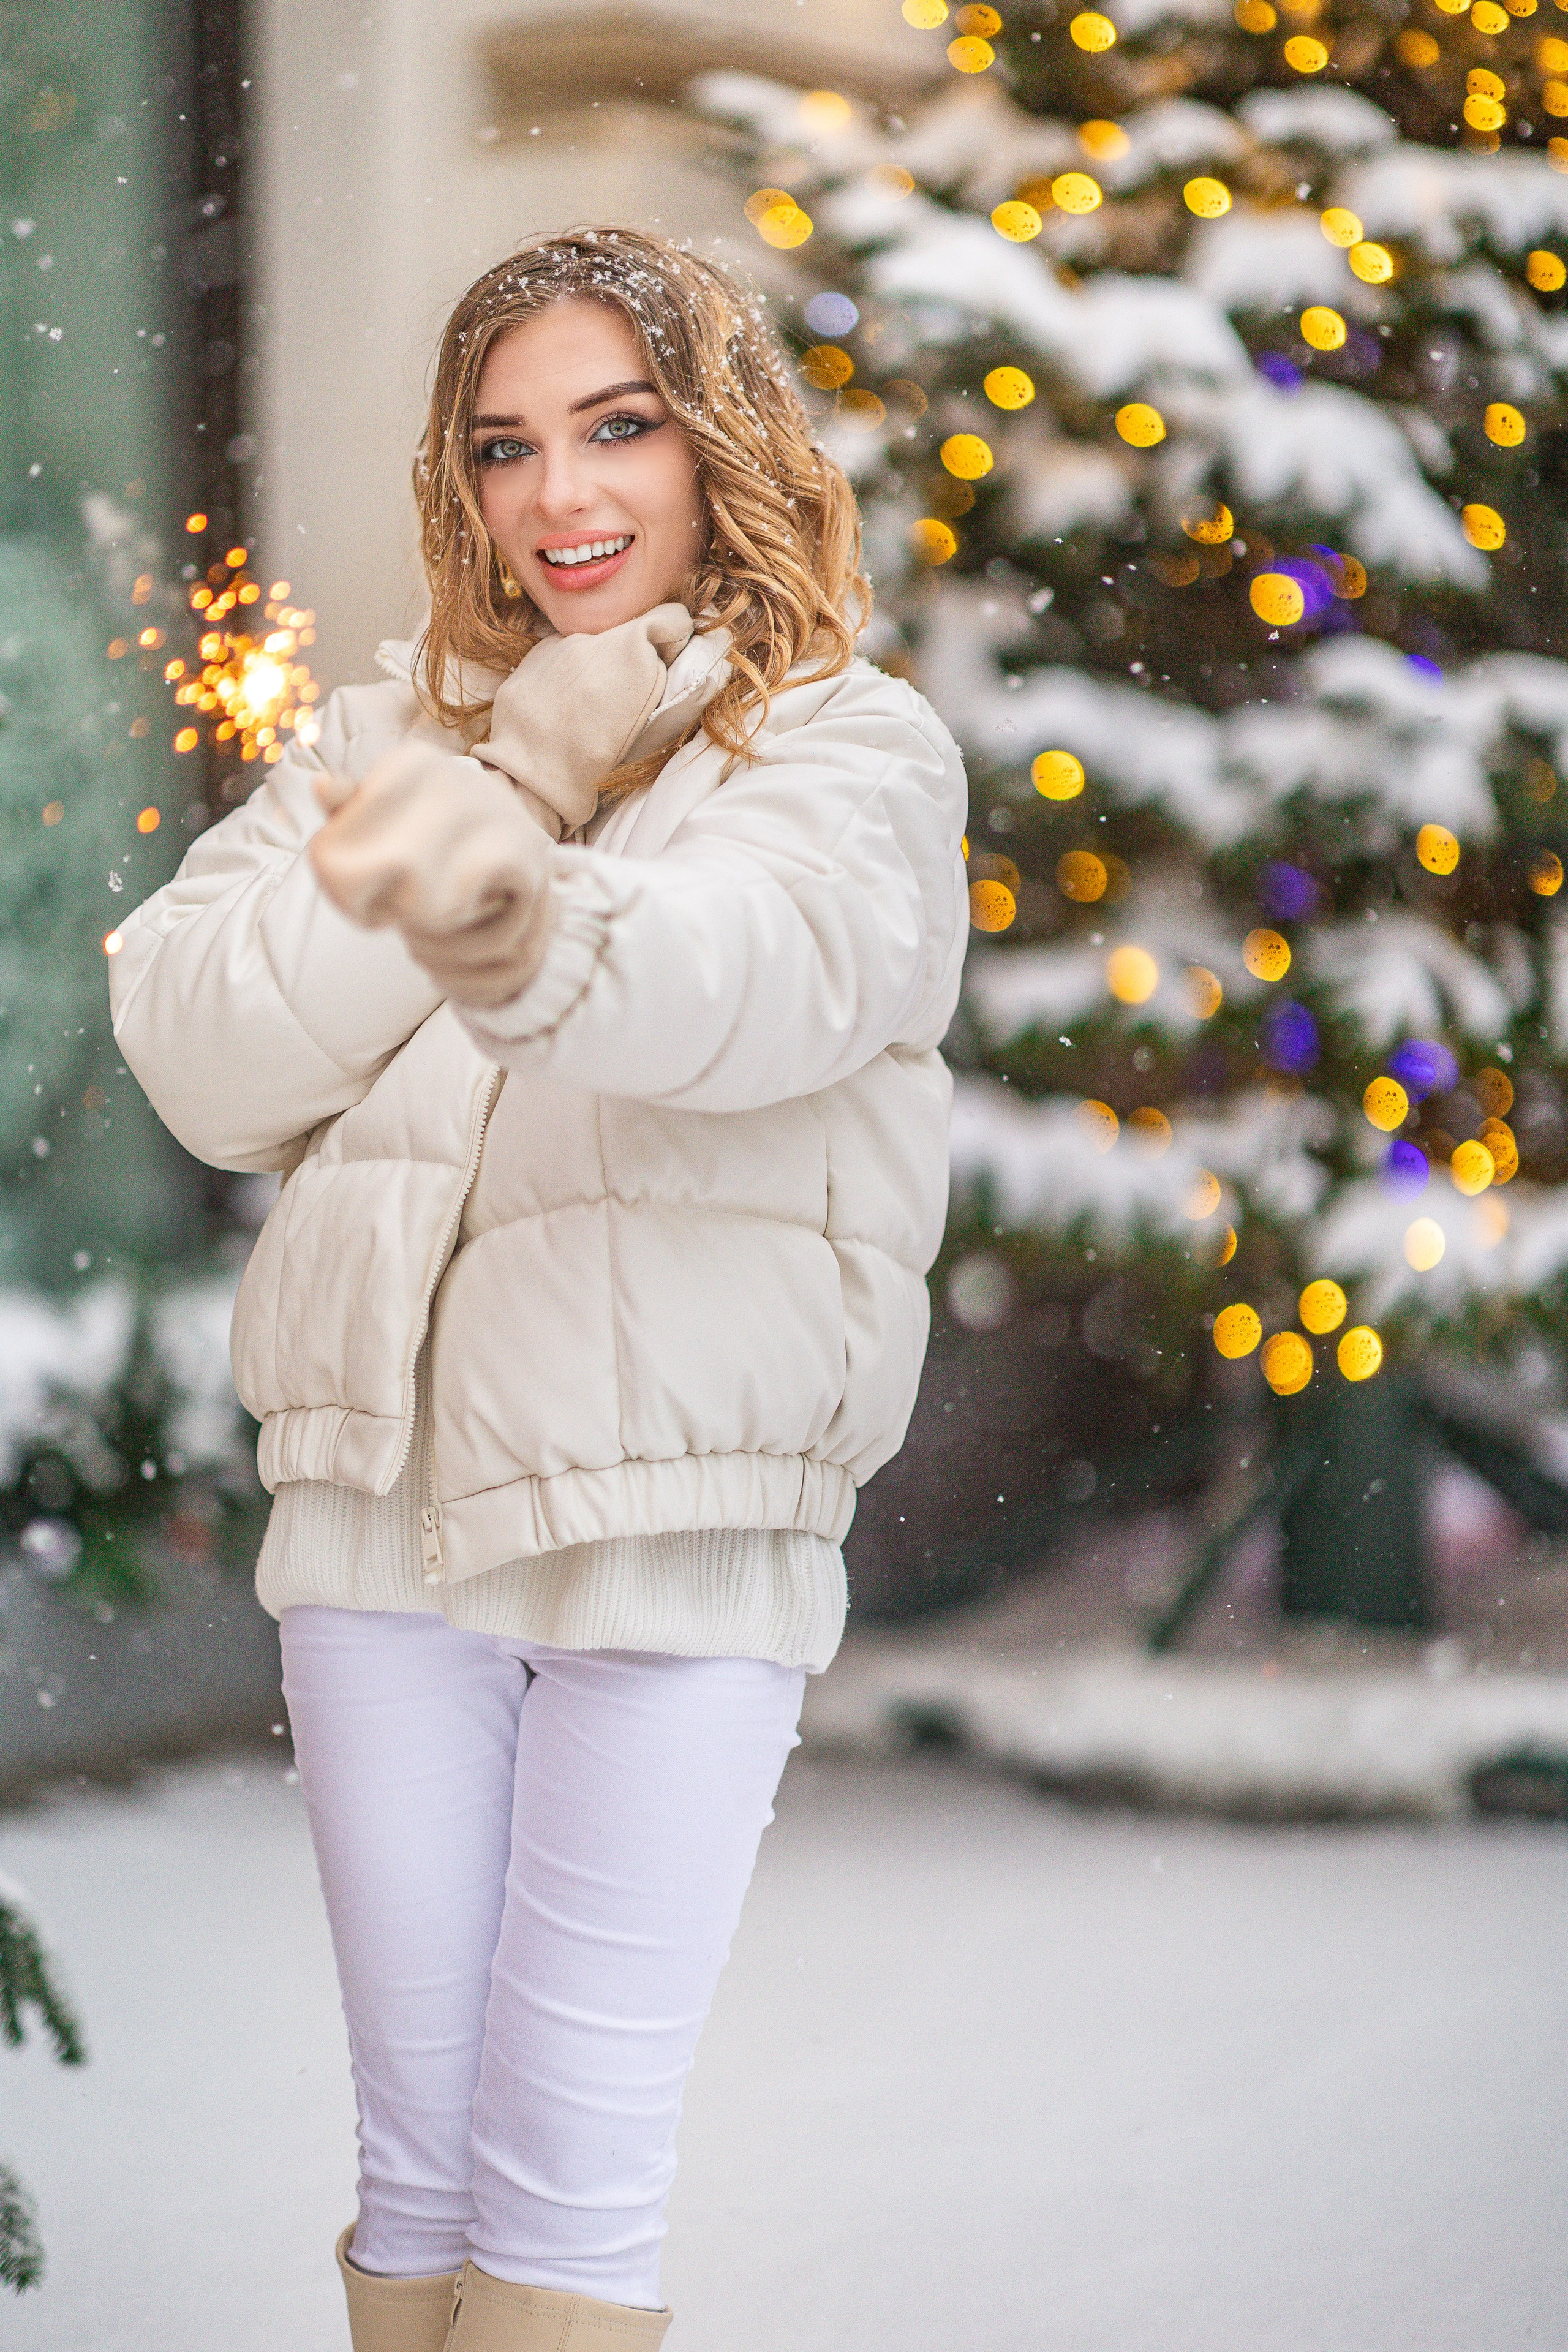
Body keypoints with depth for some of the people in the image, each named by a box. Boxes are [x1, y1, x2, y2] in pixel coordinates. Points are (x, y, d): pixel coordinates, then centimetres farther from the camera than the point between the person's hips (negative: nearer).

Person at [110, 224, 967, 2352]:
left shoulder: (859, 753, -4)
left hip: (678, 1533, -3)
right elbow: (199, 1060, -6)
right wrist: (520, 779, -11)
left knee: (571, 2179, -2)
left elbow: (751, 970, -29)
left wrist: (531, 930, -53)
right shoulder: (391, 728, 9)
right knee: (414, 2149, 10)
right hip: (380, 1517, 3)